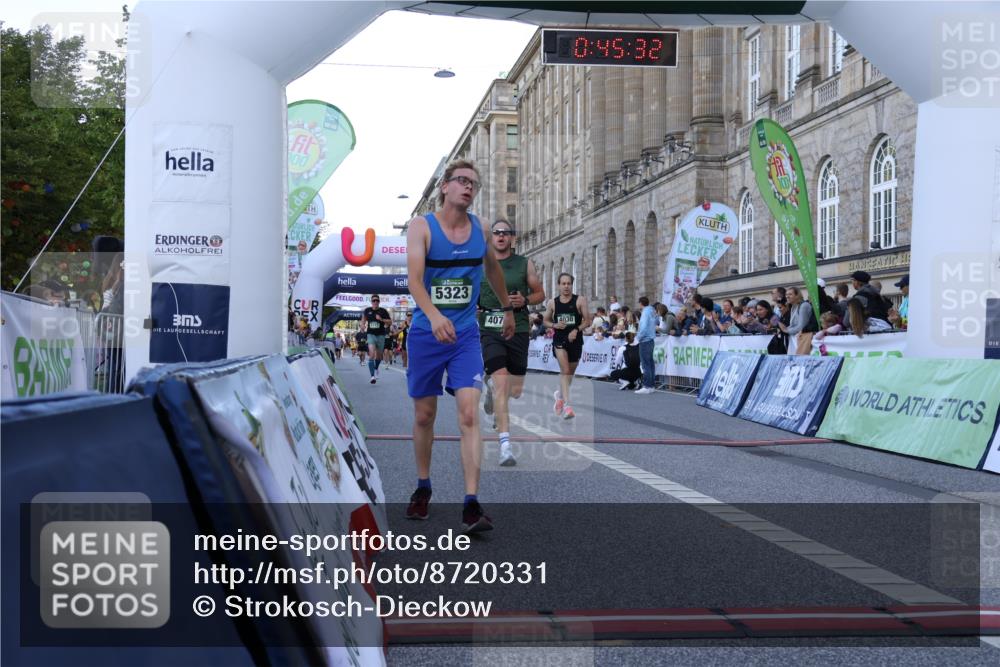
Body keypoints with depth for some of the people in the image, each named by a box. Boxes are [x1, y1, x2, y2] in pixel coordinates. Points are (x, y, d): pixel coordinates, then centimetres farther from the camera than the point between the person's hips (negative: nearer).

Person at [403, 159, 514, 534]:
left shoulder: (479, 229, 3)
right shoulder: (421, 226, -8)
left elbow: (492, 268, 24)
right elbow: (414, 279, -23)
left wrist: (507, 309, 31)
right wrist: (434, 316, -40)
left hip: (466, 334, 2)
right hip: (426, 332, -1)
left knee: (469, 414, -12)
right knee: (424, 415, 10)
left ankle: (471, 505, -14)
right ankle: (423, 488, 31)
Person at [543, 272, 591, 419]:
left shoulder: (580, 300, -2)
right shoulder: (553, 302, 3)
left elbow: (587, 321, -2)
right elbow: (546, 320, 14)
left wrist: (576, 330, -18)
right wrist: (555, 325, -7)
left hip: (575, 340, 1)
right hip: (559, 339, -1)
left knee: (570, 372, 15)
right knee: (565, 370, -17)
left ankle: (560, 395, 42)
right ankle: (566, 405, -22)